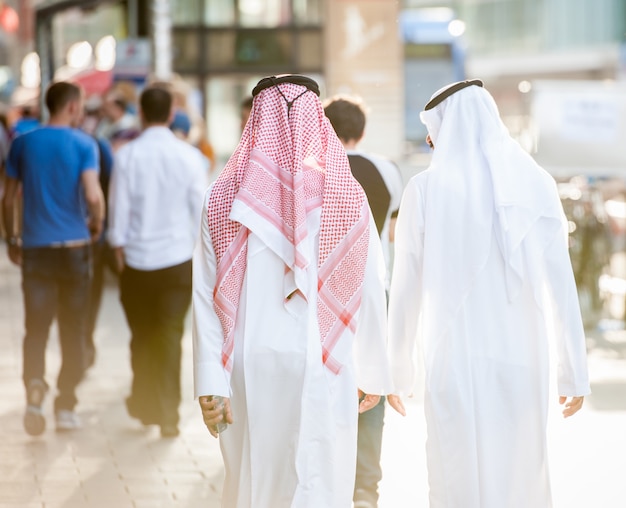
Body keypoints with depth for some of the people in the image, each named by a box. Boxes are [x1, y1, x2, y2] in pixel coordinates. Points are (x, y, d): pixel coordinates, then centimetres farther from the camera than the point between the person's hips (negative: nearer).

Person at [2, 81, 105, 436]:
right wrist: (97, 223, 1)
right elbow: (93, 196, -18)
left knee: (36, 327, 3)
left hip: (36, 247, 2)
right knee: (73, 331, 10)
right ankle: (66, 407, 14)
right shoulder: (84, 144, -6)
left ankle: (35, 384, -23)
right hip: (75, 247, -2)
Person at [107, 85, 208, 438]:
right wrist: (201, 252, 12)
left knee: (142, 334, 15)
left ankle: (145, 405, 25)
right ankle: (168, 415, 0)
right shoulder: (189, 156, -6)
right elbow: (200, 210, -1)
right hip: (178, 259, 0)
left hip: (137, 259, 0)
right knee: (171, 335, 3)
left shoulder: (127, 155, -7)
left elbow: (119, 207, -4)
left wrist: (119, 249, 8)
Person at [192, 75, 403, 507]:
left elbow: (207, 298, -5)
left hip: (249, 370, 2)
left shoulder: (225, 197, -3)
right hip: (322, 373, -2)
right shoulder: (348, 196, -5)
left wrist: (211, 383, -3)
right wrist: (373, 374, 10)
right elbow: (370, 294, -1)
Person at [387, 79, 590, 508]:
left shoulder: (426, 189, -4)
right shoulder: (535, 184, 0)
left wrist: (400, 369, 11)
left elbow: (406, 289, 0)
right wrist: (575, 372, 2)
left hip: (455, 358, -2)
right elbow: (561, 284, -3)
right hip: (522, 358, 2)